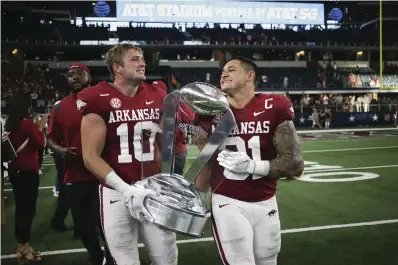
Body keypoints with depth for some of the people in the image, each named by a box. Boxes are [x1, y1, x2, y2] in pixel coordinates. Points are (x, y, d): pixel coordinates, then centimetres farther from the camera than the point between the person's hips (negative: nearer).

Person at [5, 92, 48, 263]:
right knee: (29, 208, -1)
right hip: (28, 170, -8)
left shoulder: (9, 124, 6)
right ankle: (24, 248, 3)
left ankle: (22, 245, 23)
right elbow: (40, 144, -9)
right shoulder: (27, 123, -15)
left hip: (14, 169, 8)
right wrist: (40, 128, 2)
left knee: (20, 207, 14)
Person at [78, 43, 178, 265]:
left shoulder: (157, 98, 6)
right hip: (117, 192, -4)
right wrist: (126, 189, -19)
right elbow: (91, 157, -12)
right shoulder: (99, 99, -9)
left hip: (153, 189, 4)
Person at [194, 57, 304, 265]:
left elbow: (295, 165, -10)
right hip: (227, 203, 0)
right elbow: (206, 163, 8)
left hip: (265, 204, 1)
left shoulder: (274, 108, -7)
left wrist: (252, 165, -22)